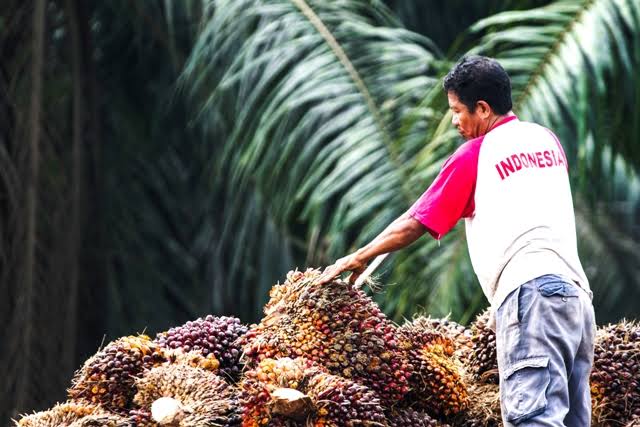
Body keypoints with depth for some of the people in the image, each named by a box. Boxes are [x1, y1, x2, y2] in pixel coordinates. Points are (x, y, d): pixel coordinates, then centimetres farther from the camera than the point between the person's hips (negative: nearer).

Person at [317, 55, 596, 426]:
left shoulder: (473, 155, 3)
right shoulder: (548, 140, 20)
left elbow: (414, 225, 8)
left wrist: (359, 258, 19)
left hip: (528, 289, -7)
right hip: (577, 290, 7)